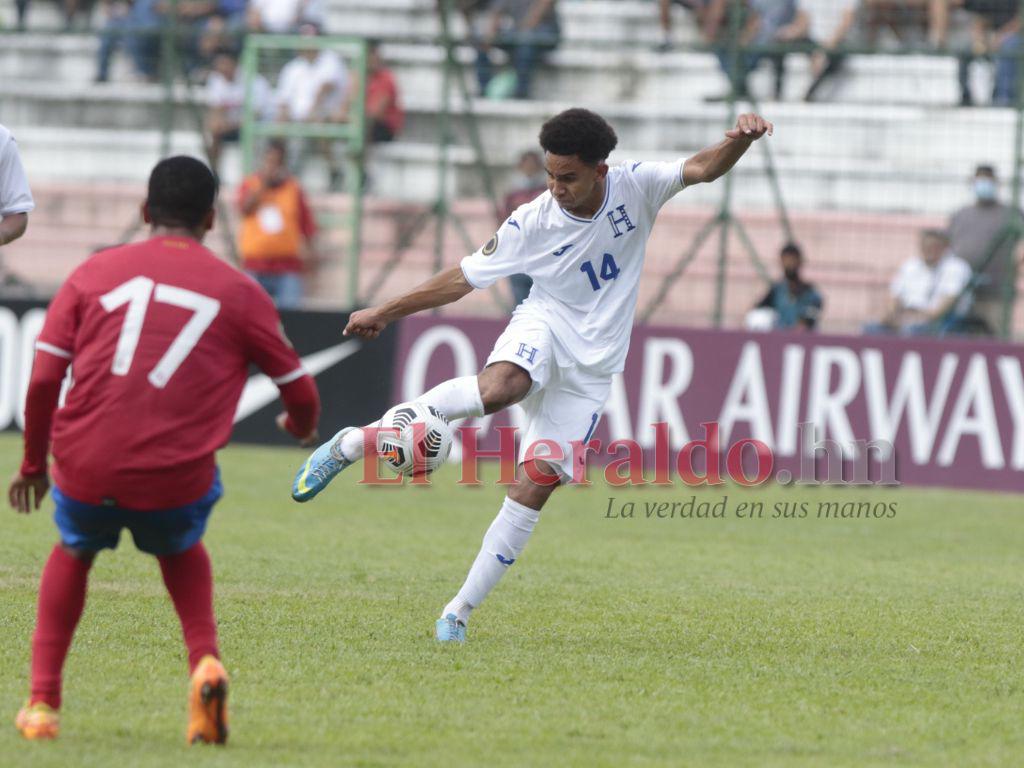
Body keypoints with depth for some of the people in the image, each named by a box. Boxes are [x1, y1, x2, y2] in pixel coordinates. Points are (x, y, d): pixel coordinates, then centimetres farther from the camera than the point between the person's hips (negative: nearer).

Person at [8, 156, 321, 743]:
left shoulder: (94, 272, 9)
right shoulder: (239, 292, 7)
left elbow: (43, 379, 3)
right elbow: (300, 392, 12)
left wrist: (33, 465, 17)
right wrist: (302, 426, 36)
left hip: (86, 471, 0)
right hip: (176, 482, 0)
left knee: (74, 552, 33)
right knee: (181, 547, 34)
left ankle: (42, 704, 22)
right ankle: (205, 662, 9)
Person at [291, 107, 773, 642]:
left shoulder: (635, 188, -9)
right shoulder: (534, 222, -11)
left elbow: (702, 169, -17)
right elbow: (463, 278, -2)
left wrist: (739, 140, -39)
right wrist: (385, 313, 0)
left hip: (592, 364, 2)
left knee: (534, 489, -6)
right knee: (499, 387, -39)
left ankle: (459, 612, 1)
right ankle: (352, 444, -32)